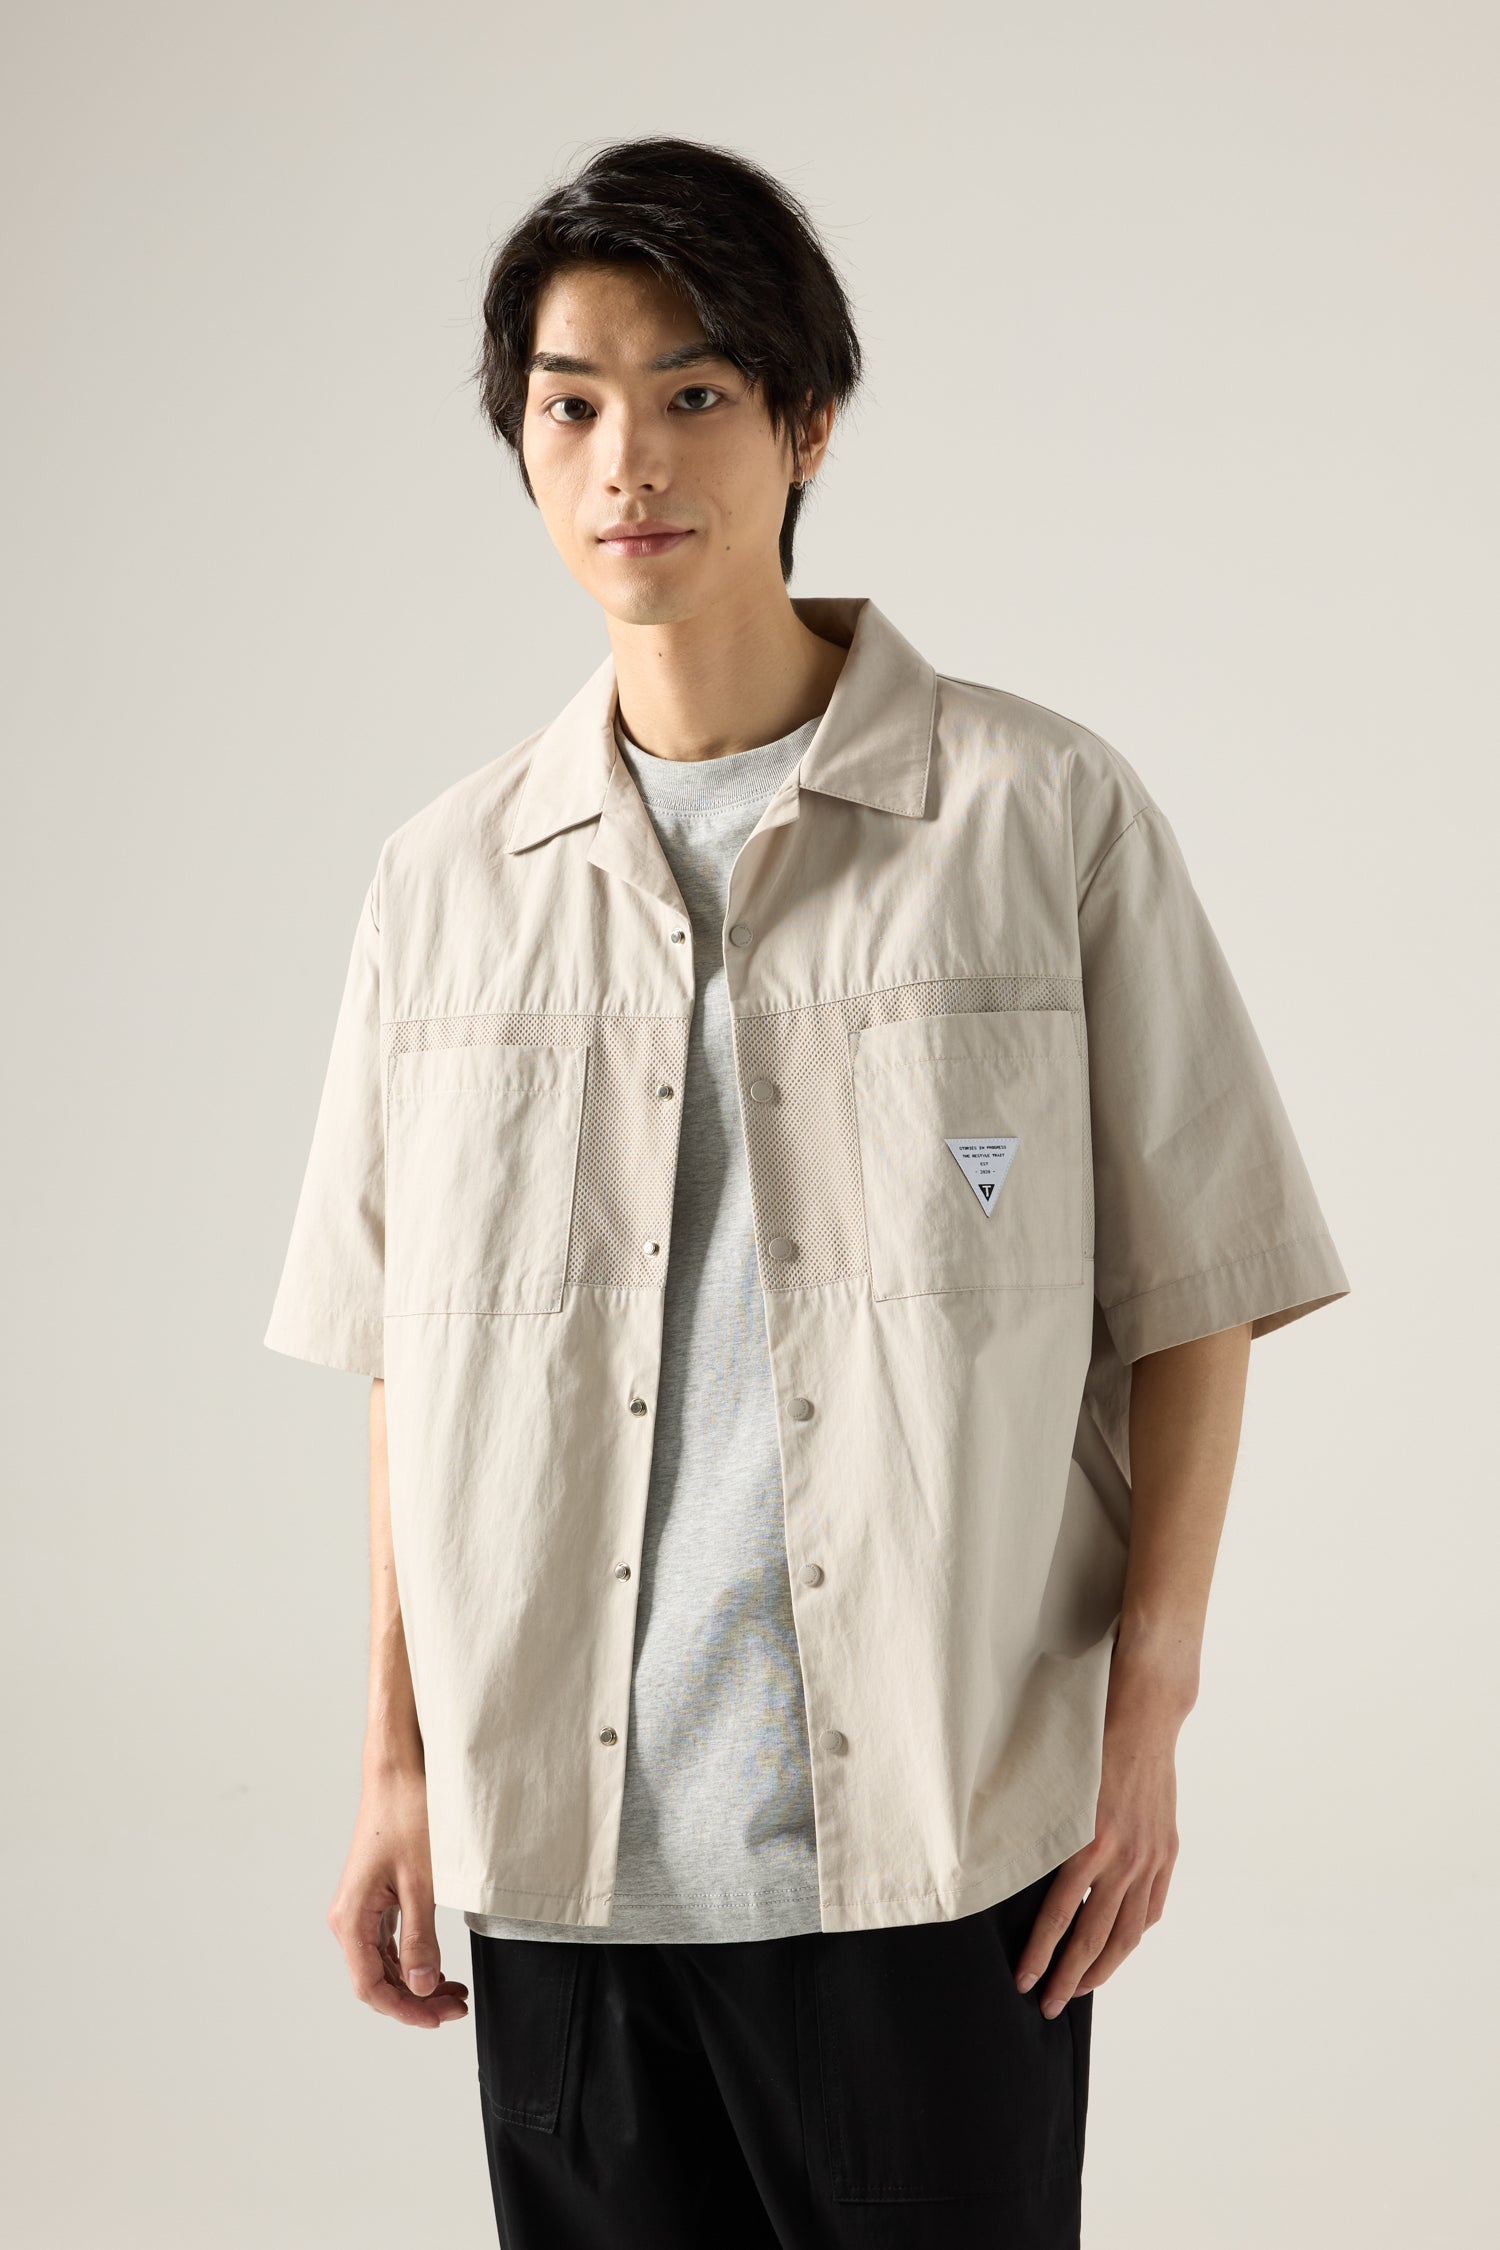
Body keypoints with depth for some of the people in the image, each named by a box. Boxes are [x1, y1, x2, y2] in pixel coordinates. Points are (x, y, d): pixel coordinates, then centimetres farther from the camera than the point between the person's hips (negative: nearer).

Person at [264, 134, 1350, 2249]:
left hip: (940, 1834, -2)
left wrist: (1146, 1716, -5)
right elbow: (413, 1372, 9)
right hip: (563, 1838, 3)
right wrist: (402, 1771, 8)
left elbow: (1191, 1302, -1)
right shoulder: (449, 877, 6)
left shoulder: (1048, 812, -3)